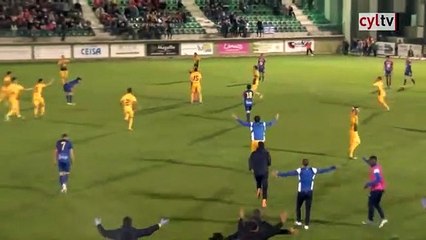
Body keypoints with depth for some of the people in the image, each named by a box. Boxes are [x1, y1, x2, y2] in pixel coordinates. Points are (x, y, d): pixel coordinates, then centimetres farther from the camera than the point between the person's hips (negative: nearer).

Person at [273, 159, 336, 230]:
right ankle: (306, 224, 2)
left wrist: (279, 174, -5)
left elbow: (288, 173, -11)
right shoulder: (313, 170, -2)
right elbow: (323, 170, 8)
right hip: (309, 192, 1)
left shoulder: (299, 171, -9)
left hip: (301, 192, -1)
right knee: (308, 208, 4)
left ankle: (298, 221, 27)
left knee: (298, 207, 19)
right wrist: (332, 168, 22)